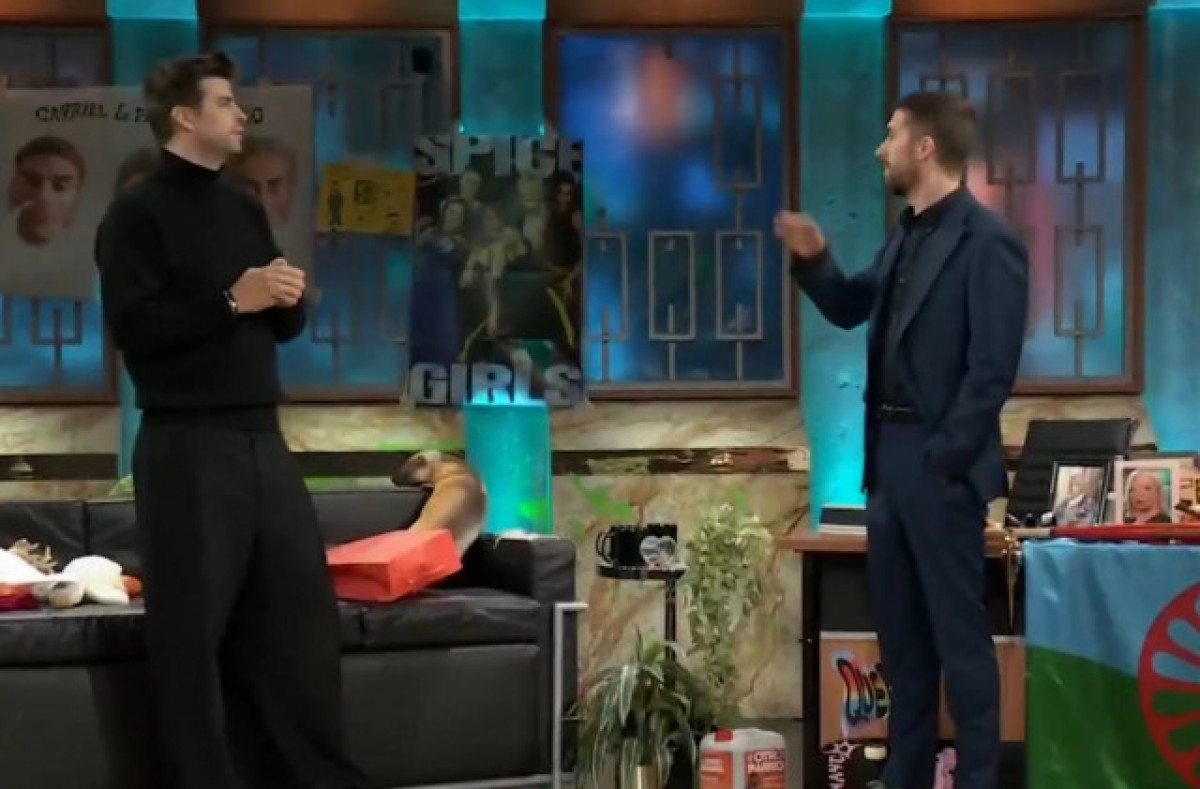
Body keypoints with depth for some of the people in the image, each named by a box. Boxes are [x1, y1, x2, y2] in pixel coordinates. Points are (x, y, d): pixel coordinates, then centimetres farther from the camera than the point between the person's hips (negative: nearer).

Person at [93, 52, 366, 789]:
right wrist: (231, 300, -17)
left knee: (302, 604, 9)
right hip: (186, 446, -7)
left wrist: (289, 299, -2)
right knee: (193, 624, -1)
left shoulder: (244, 208, 17)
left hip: (262, 437, 7)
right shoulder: (137, 212, -4)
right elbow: (133, 323, -17)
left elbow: (287, 325, 20)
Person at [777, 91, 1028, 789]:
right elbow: (851, 310, 23)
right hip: (888, 455, 9)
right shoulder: (907, 234, 11)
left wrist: (943, 461, -17)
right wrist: (814, 259, 5)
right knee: (899, 625, 15)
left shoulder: (987, 242, -15)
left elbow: (992, 370, -18)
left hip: (937, 464, -9)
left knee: (958, 631, 0)